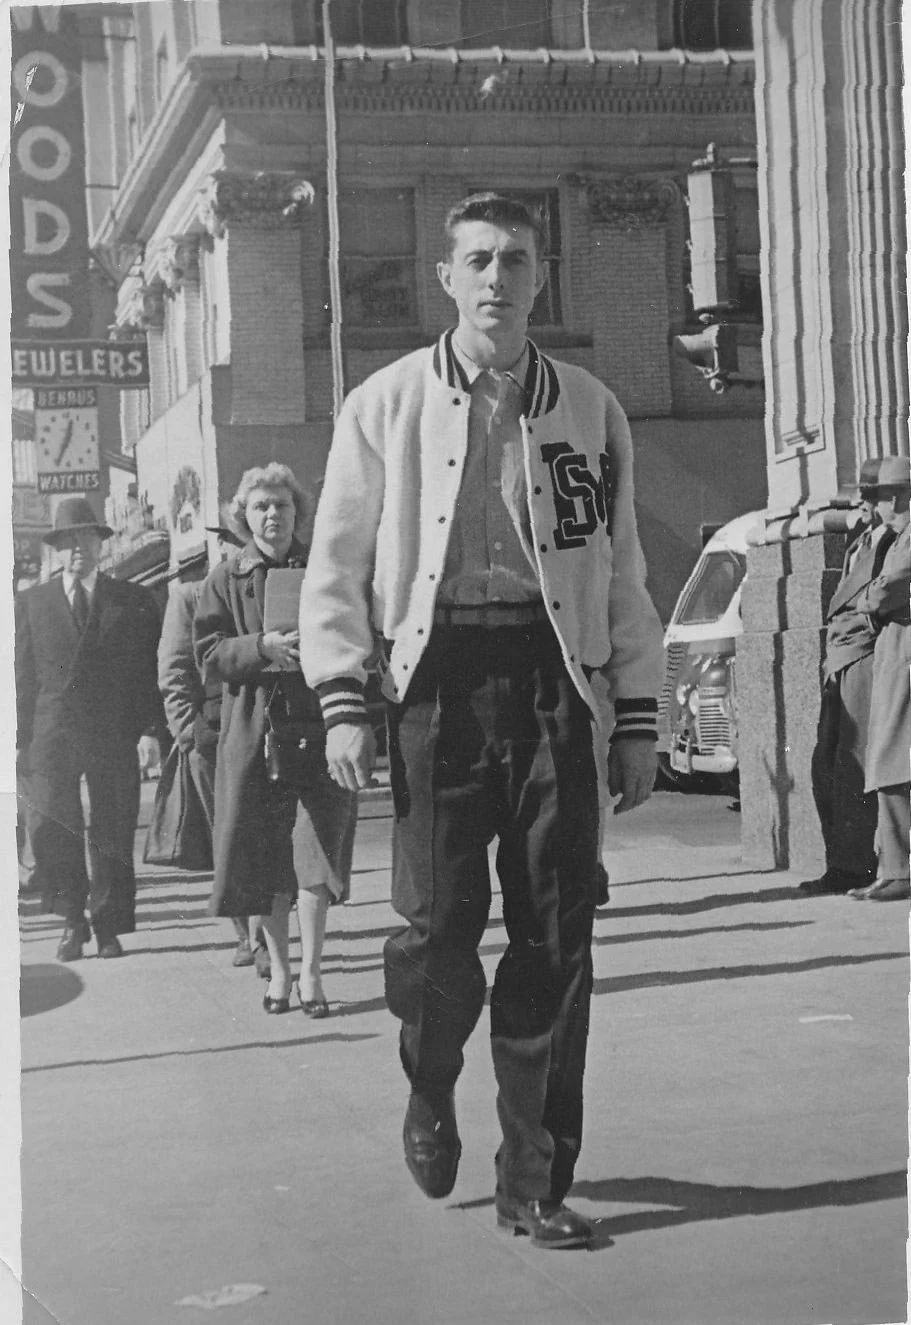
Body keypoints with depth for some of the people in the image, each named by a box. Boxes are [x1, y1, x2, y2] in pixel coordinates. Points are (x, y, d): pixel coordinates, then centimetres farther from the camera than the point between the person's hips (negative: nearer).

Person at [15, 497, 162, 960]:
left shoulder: (134, 600, 10)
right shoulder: (32, 603, 12)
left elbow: (150, 669, 9)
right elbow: (22, 677, 10)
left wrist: (149, 729, -1)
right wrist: (23, 739, 2)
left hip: (115, 735, 0)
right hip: (54, 734, 0)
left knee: (112, 832, 1)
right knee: (49, 824, -11)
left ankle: (108, 928, 12)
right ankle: (72, 918, 7)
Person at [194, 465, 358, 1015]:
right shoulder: (227, 579, 8)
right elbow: (209, 655, 0)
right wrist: (262, 646, -17)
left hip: (317, 727, -1)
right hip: (253, 729, 1)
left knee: (315, 855, -7)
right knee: (263, 859, 4)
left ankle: (310, 972, 0)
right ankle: (279, 969, 18)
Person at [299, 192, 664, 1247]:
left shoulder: (589, 409, 12)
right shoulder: (385, 405, 6)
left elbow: (622, 573, 14)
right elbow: (336, 568, 6)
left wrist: (638, 715, 9)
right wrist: (342, 701, -4)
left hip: (553, 678, 2)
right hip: (438, 675, -2)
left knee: (556, 935, -1)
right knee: (438, 924, -7)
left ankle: (535, 1181, 9)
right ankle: (430, 1093, 25)